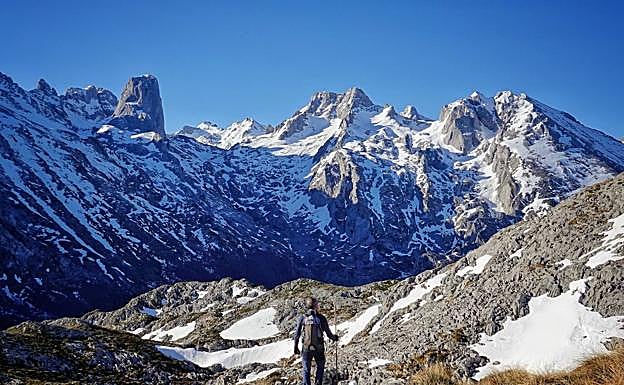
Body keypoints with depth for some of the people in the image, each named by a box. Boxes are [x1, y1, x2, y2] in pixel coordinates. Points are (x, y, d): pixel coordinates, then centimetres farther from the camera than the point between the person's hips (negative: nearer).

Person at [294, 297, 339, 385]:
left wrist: (296, 347, 10)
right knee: (320, 367, 22)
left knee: (306, 370, 15)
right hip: (319, 348, -1)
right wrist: (334, 338, 21)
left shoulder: (302, 318, -4)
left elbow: (297, 334, -2)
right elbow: (329, 333, 0)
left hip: (306, 348, 1)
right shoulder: (321, 318, -6)